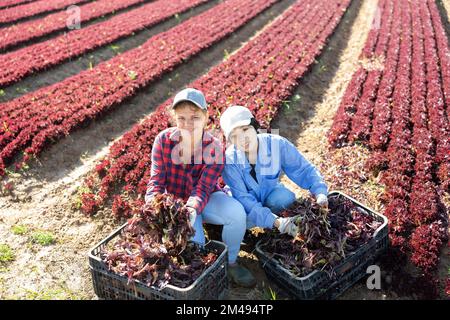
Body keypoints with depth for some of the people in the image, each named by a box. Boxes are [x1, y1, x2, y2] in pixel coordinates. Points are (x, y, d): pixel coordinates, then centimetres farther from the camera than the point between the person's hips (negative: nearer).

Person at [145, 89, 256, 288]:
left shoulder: (215, 148, -18)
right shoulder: (163, 140, -15)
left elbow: (203, 188, -24)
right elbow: (156, 182, -16)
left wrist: (191, 211, -46)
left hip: (206, 199, 1)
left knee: (237, 212, -28)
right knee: (193, 242, -28)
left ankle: (229, 263, -1)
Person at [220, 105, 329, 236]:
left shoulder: (277, 144, -25)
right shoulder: (230, 159, -28)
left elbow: (304, 169, -15)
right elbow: (243, 198, -32)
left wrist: (320, 192, -33)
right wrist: (276, 222, -41)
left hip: (269, 194, 1)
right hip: (245, 203, -1)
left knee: (285, 197, -30)